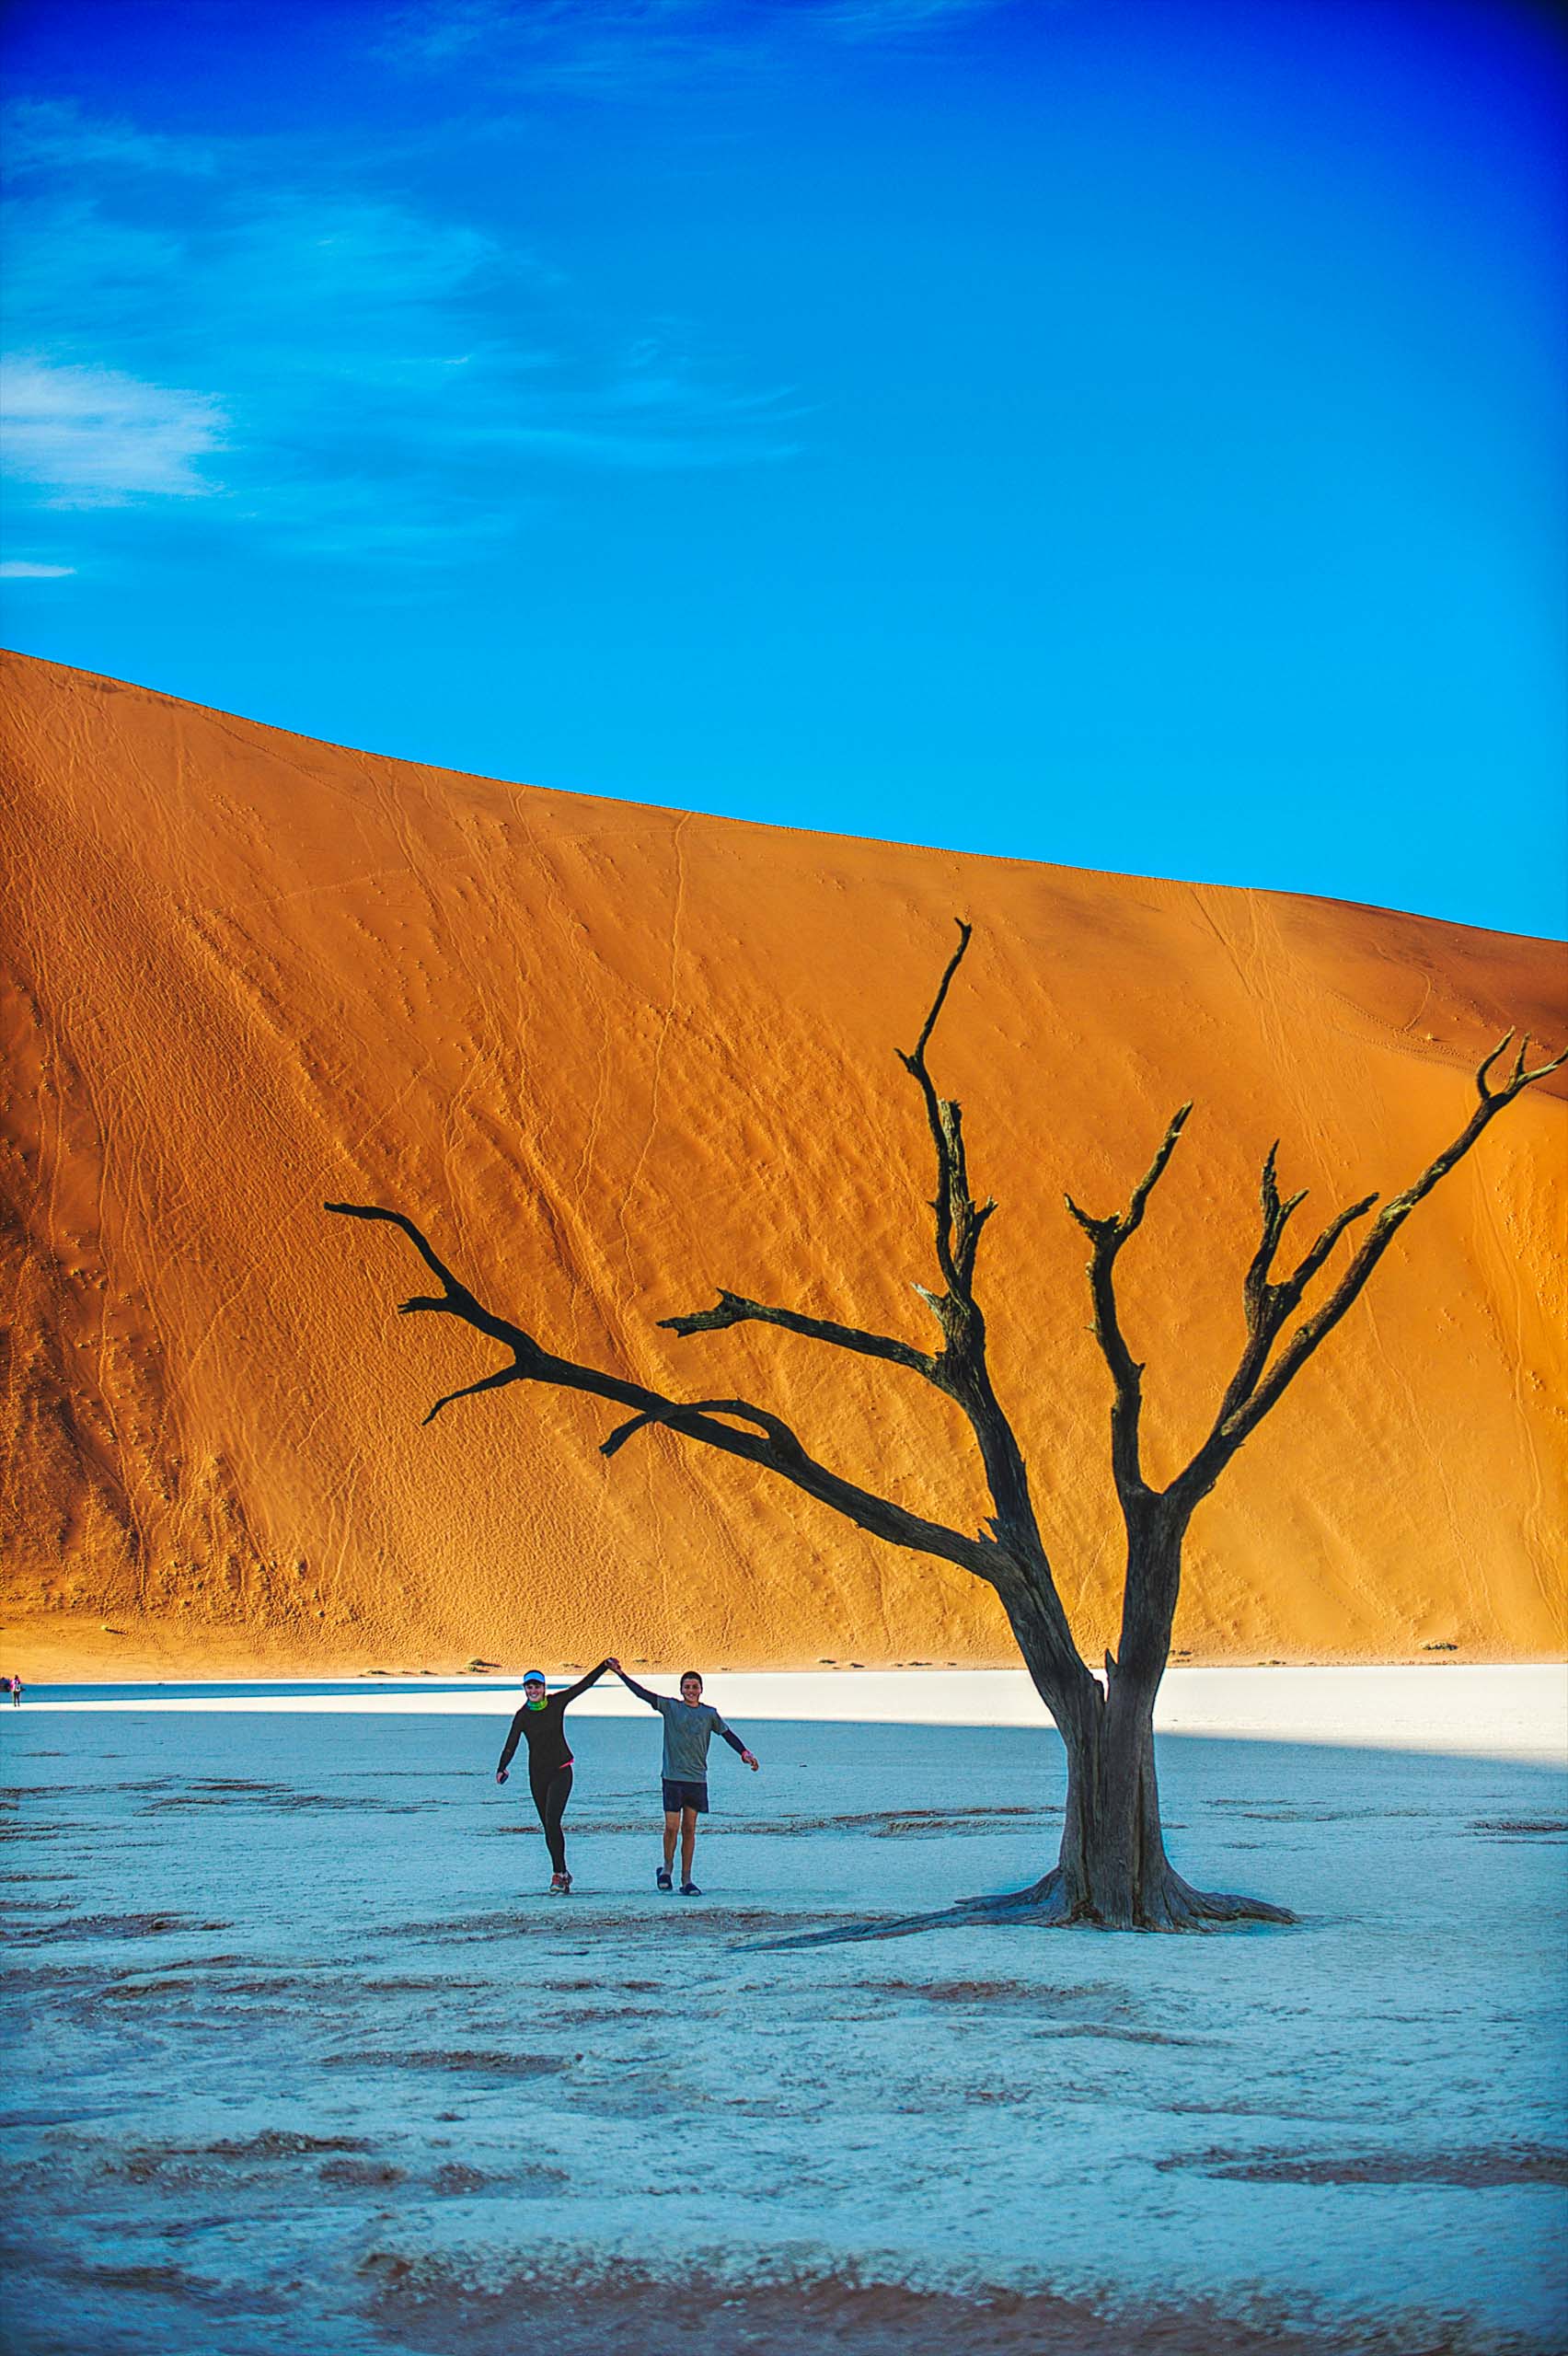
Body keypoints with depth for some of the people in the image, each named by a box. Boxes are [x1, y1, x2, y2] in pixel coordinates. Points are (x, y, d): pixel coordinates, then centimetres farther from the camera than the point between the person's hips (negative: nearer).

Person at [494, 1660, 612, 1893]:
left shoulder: (557, 1703, -3)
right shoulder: (522, 1716, -4)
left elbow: (583, 1685, 5)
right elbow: (511, 1744, -14)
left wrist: (605, 1666, 2)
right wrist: (502, 1768, -29)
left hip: (561, 1771, -2)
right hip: (537, 1775, 2)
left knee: (552, 1822, -16)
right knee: (549, 1826, 7)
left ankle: (559, 1874, -15)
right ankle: (562, 1873, 18)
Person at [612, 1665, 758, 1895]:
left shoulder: (709, 1713, 8)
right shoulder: (670, 1708, 2)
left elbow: (727, 1734, 16)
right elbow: (642, 1694, -3)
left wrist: (744, 1753, 4)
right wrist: (621, 1675, -10)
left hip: (697, 1779, 2)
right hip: (673, 1777, -2)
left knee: (689, 1829, 3)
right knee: (671, 1827, -7)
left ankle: (686, 1880, 8)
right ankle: (667, 1868, 18)